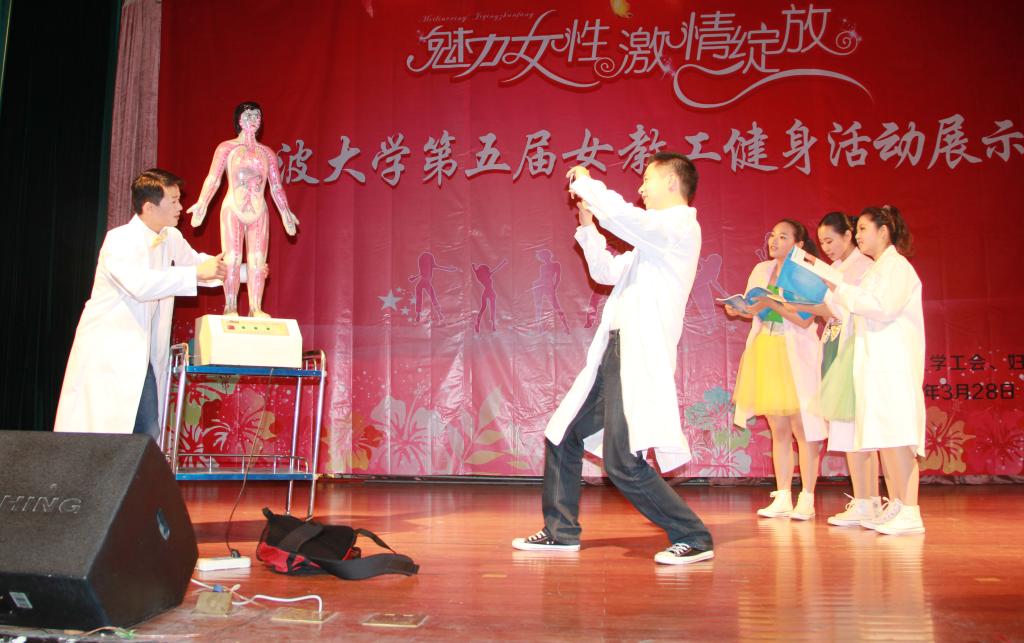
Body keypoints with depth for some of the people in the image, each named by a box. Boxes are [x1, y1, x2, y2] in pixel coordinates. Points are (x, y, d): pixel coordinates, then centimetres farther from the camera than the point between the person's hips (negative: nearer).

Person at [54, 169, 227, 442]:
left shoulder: (172, 238, 6)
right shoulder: (119, 240, -17)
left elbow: (196, 261, 23)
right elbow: (141, 284, -34)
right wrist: (197, 273, -33)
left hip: (142, 356, 7)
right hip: (106, 355, -7)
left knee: (148, 437, 5)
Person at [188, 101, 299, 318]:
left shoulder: (267, 153, 15)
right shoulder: (226, 148, 7)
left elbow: (276, 187, 15)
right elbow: (213, 178, -3)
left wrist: (285, 213, 9)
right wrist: (202, 204, -16)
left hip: (259, 211, 3)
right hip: (233, 209, -3)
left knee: (258, 260, -3)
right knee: (232, 259, -7)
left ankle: (255, 308, -1)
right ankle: (230, 307, -4)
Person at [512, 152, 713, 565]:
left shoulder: (681, 225, -7)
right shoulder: (654, 236, 23)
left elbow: (619, 215, -23)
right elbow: (606, 271, 29)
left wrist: (585, 183, -6)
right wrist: (587, 223, 21)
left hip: (640, 356, -10)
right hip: (614, 351, 10)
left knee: (622, 462, -15)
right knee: (563, 436, 15)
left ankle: (694, 538, -1)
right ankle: (560, 532, 26)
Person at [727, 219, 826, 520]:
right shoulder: (761, 269, 12)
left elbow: (804, 320, -13)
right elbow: (754, 309, 13)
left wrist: (772, 303, -22)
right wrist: (737, 309, -8)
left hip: (795, 356, -5)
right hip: (765, 353, 5)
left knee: (801, 427, -4)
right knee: (778, 429, 8)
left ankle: (806, 499, 2)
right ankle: (782, 498, 13)